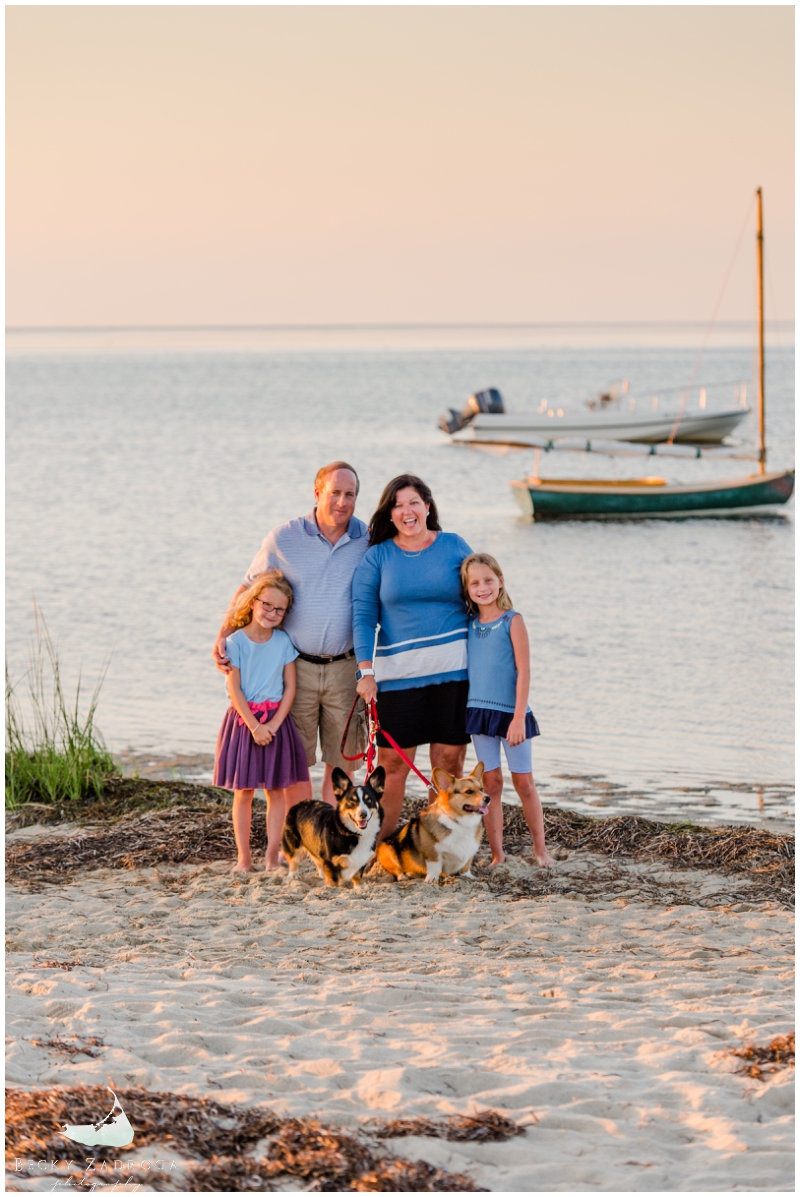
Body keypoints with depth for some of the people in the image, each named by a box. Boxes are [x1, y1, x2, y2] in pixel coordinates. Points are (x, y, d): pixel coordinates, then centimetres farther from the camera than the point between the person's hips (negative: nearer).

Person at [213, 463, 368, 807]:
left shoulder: (369, 541, 1)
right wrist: (224, 637, -6)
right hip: (296, 667, -1)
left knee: (341, 762, 5)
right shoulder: (284, 539, -1)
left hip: (345, 670, 1)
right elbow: (248, 589, 7)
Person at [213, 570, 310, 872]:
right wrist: (254, 726, -15)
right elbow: (234, 690, -9)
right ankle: (243, 856, 9)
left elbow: (290, 687, 0)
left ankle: (273, 855, 8)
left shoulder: (284, 641, 2)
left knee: (276, 790, 3)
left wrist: (273, 724, -10)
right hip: (244, 720, -2)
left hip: (276, 721, 2)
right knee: (243, 791, 3)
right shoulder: (236, 642, -6)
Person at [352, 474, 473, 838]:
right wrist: (366, 671, -8)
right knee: (392, 763, -2)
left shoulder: (454, 547, 7)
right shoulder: (377, 556, 6)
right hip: (398, 672, 0)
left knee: (449, 760, 2)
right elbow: (363, 614, 3)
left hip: (452, 669, 1)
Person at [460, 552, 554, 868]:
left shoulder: (512, 621, -7)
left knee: (523, 782, 3)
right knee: (490, 782, 5)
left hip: (510, 712, -4)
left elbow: (523, 670, -10)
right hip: (479, 710, 4)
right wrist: (463, 711, 6)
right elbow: (467, 669, 13)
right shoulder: (470, 625, 6)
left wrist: (519, 717, -16)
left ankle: (540, 848, 13)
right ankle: (496, 853, 9)